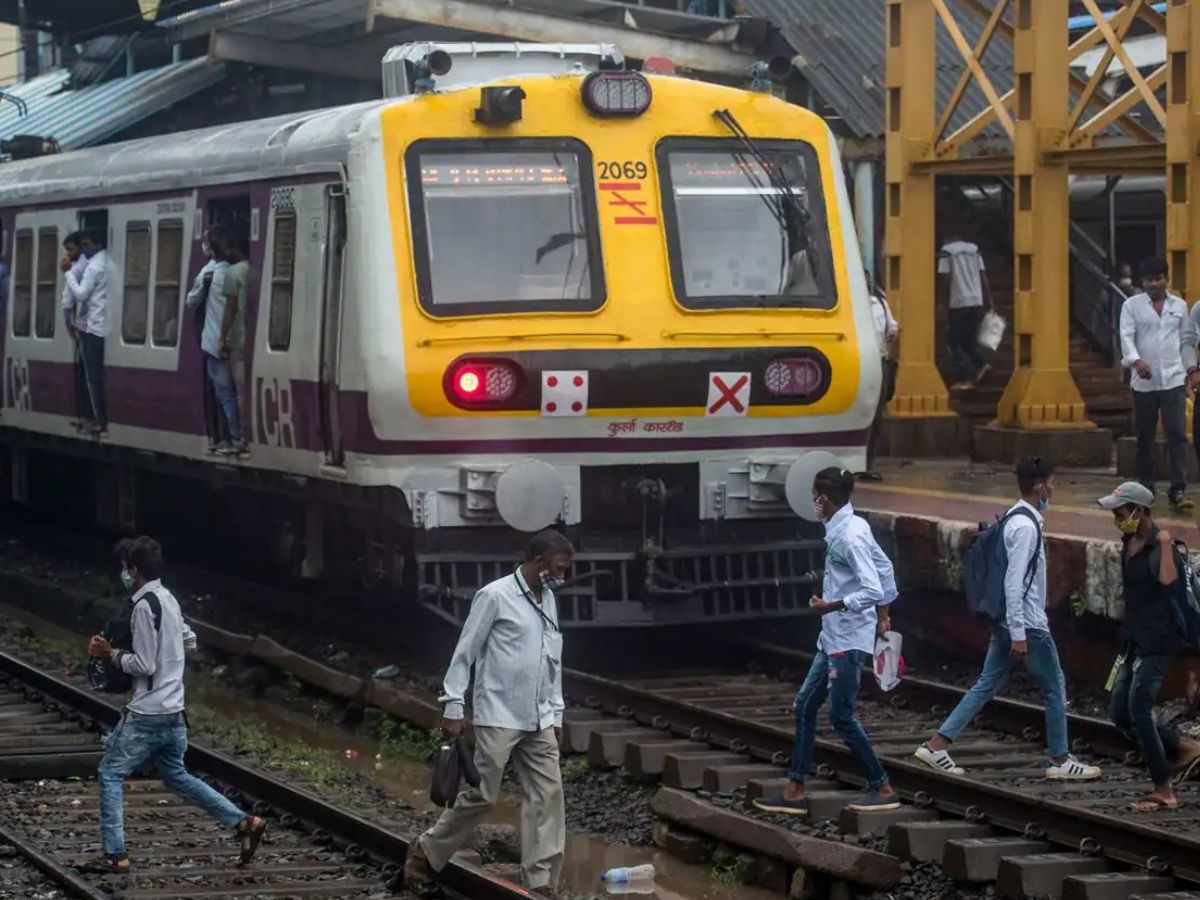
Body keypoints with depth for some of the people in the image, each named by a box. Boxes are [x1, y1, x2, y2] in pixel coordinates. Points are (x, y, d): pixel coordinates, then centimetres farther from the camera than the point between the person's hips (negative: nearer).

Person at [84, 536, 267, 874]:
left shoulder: (145, 606, -18)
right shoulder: (168, 599, 11)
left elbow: (143, 665, -20)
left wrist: (113, 654, -3)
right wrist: (116, 651, 14)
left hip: (147, 714, -9)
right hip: (172, 710, 9)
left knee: (111, 773, 2)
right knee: (176, 776, 20)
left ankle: (115, 856, 1)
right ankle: (245, 823, 15)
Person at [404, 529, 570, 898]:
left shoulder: (548, 601, 12)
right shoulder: (495, 596, -9)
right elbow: (464, 653, -8)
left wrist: (556, 714, 16)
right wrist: (453, 707, -11)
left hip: (538, 722, 7)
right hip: (498, 718, -7)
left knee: (548, 795, -1)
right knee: (483, 796, -3)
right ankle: (427, 852, 15)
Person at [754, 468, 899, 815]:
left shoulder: (849, 537, -21)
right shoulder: (851, 527, 7)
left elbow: (873, 591, -25)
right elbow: (883, 565, 17)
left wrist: (832, 605, -17)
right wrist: (882, 614, 24)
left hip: (848, 640, -10)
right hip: (832, 638, 10)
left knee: (841, 715, -4)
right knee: (805, 704, 11)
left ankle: (882, 789, 6)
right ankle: (795, 791, 14)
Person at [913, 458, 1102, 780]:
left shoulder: (1014, 519, 11)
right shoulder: (1026, 527, -19)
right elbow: (1014, 582, -23)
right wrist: (1019, 633, -23)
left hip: (1007, 621, 9)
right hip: (1027, 624, -9)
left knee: (987, 684, 10)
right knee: (1054, 688, 4)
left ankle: (937, 745, 7)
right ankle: (1060, 761, 14)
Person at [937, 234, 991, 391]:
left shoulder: (946, 250, -1)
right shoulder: (974, 249, 12)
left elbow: (944, 276, -8)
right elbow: (983, 276, 8)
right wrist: (989, 299, 11)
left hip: (959, 302, -5)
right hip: (977, 301, 5)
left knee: (956, 343, 3)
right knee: (970, 339, 18)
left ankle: (965, 379, -4)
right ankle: (981, 364, -4)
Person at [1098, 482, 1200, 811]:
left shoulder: (1159, 546, -18)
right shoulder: (1129, 543, 9)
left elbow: (1170, 586, -34)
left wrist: (1166, 545, -36)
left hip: (1157, 642, -9)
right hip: (1135, 639, 9)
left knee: (1139, 710, -10)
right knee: (1121, 713, 8)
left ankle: (1164, 791, -2)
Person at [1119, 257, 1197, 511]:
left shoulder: (1179, 305, 10)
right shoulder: (1131, 305, 2)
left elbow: (1187, 340, 14)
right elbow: (1126, 336, -9)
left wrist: (1191, 368, 7)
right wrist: (1136, 361, -25)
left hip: (1174, 380, 0)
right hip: (1144, 382, 0)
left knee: (1177, 435, -10)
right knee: (1145, 437, 7)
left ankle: (1177, 492, -14)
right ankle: (1145, 487, 19)